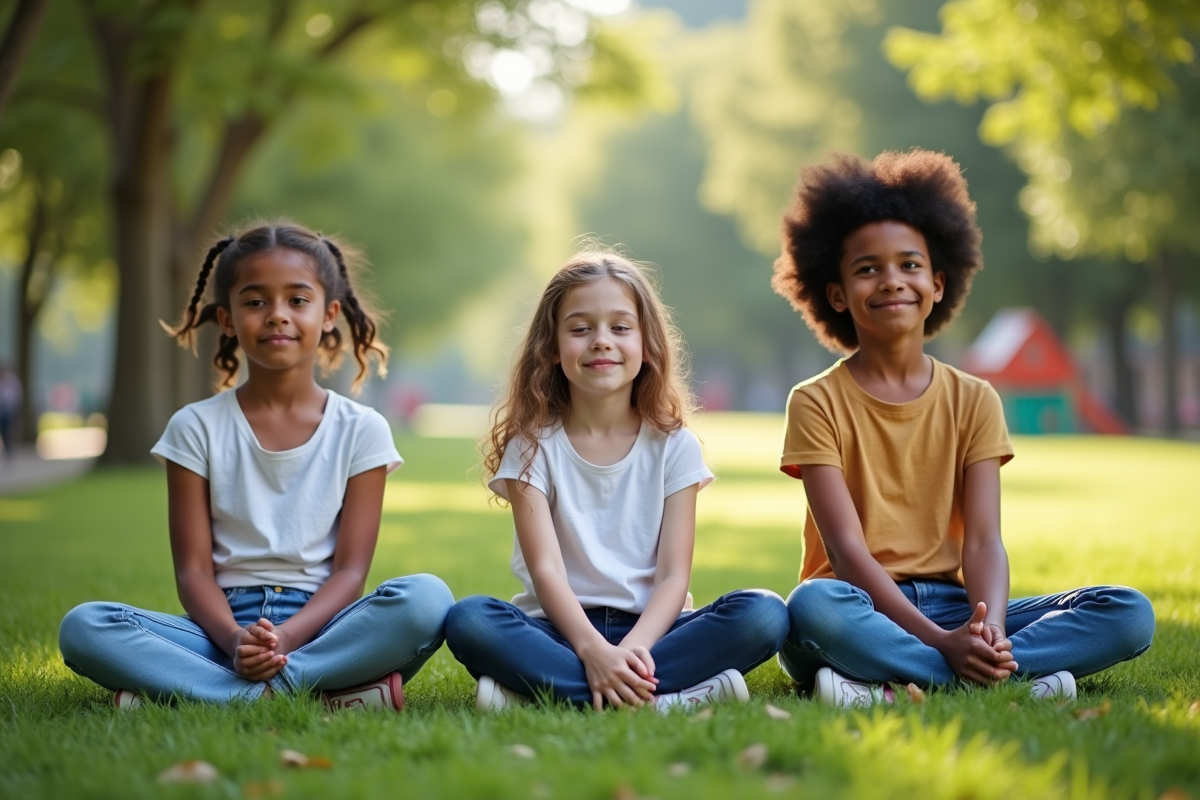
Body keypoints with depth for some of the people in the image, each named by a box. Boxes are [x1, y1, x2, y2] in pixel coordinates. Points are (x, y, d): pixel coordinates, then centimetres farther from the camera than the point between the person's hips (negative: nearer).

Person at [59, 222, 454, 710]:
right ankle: (323, 694, -32)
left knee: (427, 598, -31)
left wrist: (288, 637, -20)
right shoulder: (197, 428, 6)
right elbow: (193, 569, 1)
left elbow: (351, 569, -1)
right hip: (223, 626, 1)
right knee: (82, 626, -27)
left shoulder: (360, 431, 6)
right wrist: (235, 641, -20)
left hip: (319, 626, 0)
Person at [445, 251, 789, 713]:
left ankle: (543, 686, -29)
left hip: (647, 628, 2)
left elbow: (674, 574, -3)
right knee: (468, 620, -31)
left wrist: (634, 648, -23)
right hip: (563, 629, -1)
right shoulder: (534, 445, 3)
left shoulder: (673, 446, 5)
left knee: (764, 614, -26)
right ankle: (664, 698, -34)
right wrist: (593, 650, -27)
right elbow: (545, 567, -9)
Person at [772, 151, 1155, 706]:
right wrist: (944, 644, -26)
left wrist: (987, 632, -24)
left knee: (1130, 614, -17)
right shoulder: (818, 403, -2)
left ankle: (888, 685, -30)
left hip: (949, 604, 4)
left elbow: (982, 541, -1)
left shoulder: (973, 401, 9)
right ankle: (1021, 675, -32)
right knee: (814, 607, -39)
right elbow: (846, 549, -12)